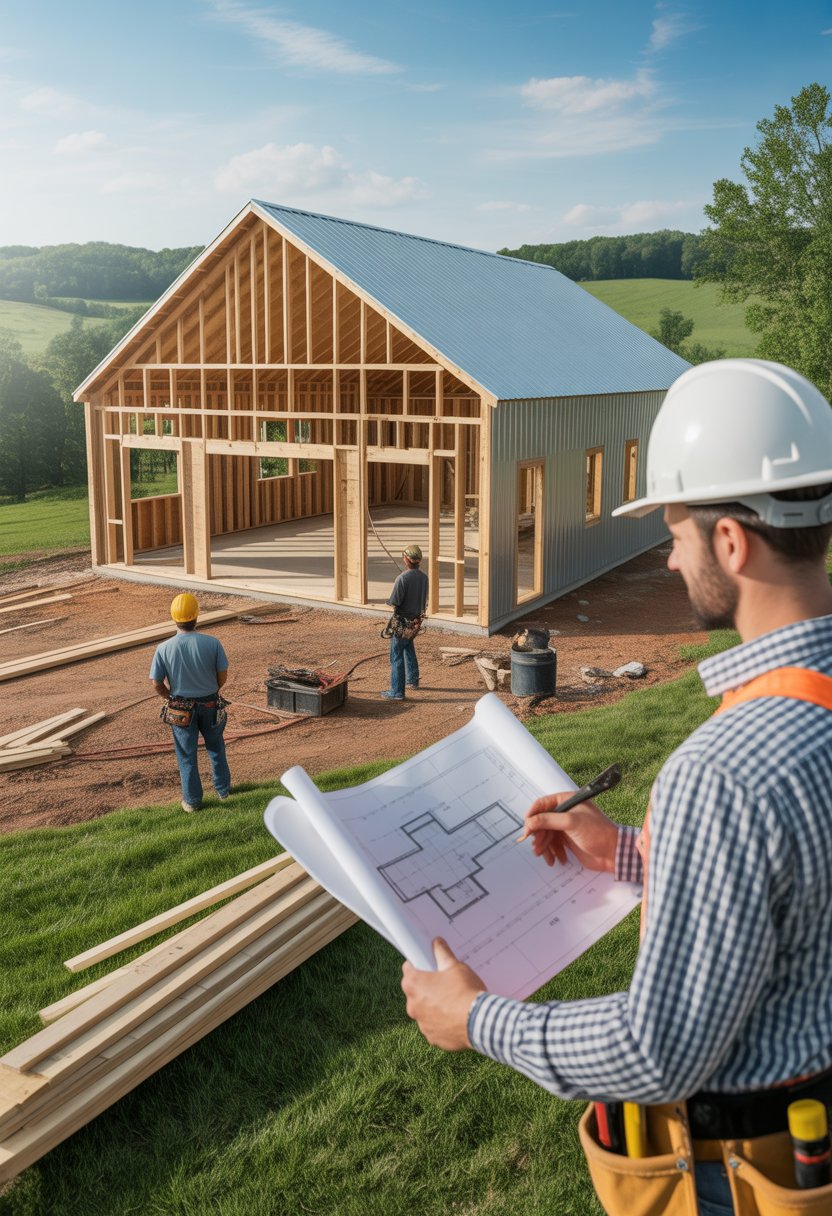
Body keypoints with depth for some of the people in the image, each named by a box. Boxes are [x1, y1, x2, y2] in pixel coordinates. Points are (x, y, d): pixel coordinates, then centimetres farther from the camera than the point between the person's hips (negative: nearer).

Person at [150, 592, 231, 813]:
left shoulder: (164, 648, -17)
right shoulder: (212, 643, -17)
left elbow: (157, 683, -10)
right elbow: (223, 675, -8)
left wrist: (172, 697, 9)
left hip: (181, 708, -1)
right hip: (211, 704, 1)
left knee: (187, 755, 14)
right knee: (215, 748, 23)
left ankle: (192, 800, 23)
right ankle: (223, 789, 35)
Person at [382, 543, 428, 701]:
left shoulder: (403, 578, -22)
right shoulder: (424, 577, 0)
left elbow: (394, 603, -20)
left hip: (402, 622, -7)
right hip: (416, 620, 7)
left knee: (396, 656, -2)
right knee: (409, 649, 29)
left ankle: (397, 692, -1)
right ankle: (412, 680, 40)